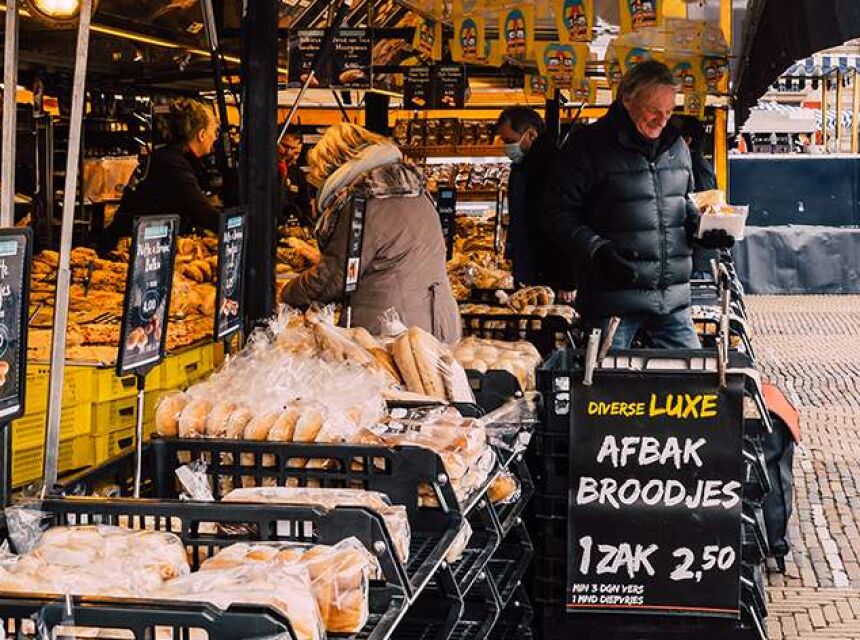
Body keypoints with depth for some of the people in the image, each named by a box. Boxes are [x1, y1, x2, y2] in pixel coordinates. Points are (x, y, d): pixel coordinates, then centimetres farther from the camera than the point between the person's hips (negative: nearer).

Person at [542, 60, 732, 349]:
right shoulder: (588, 145, -6)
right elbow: (560, 215, -8)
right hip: (612, 300, -5)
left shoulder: (676, 145, 13)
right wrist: (597, 251, -22)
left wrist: (702, 228, 6)